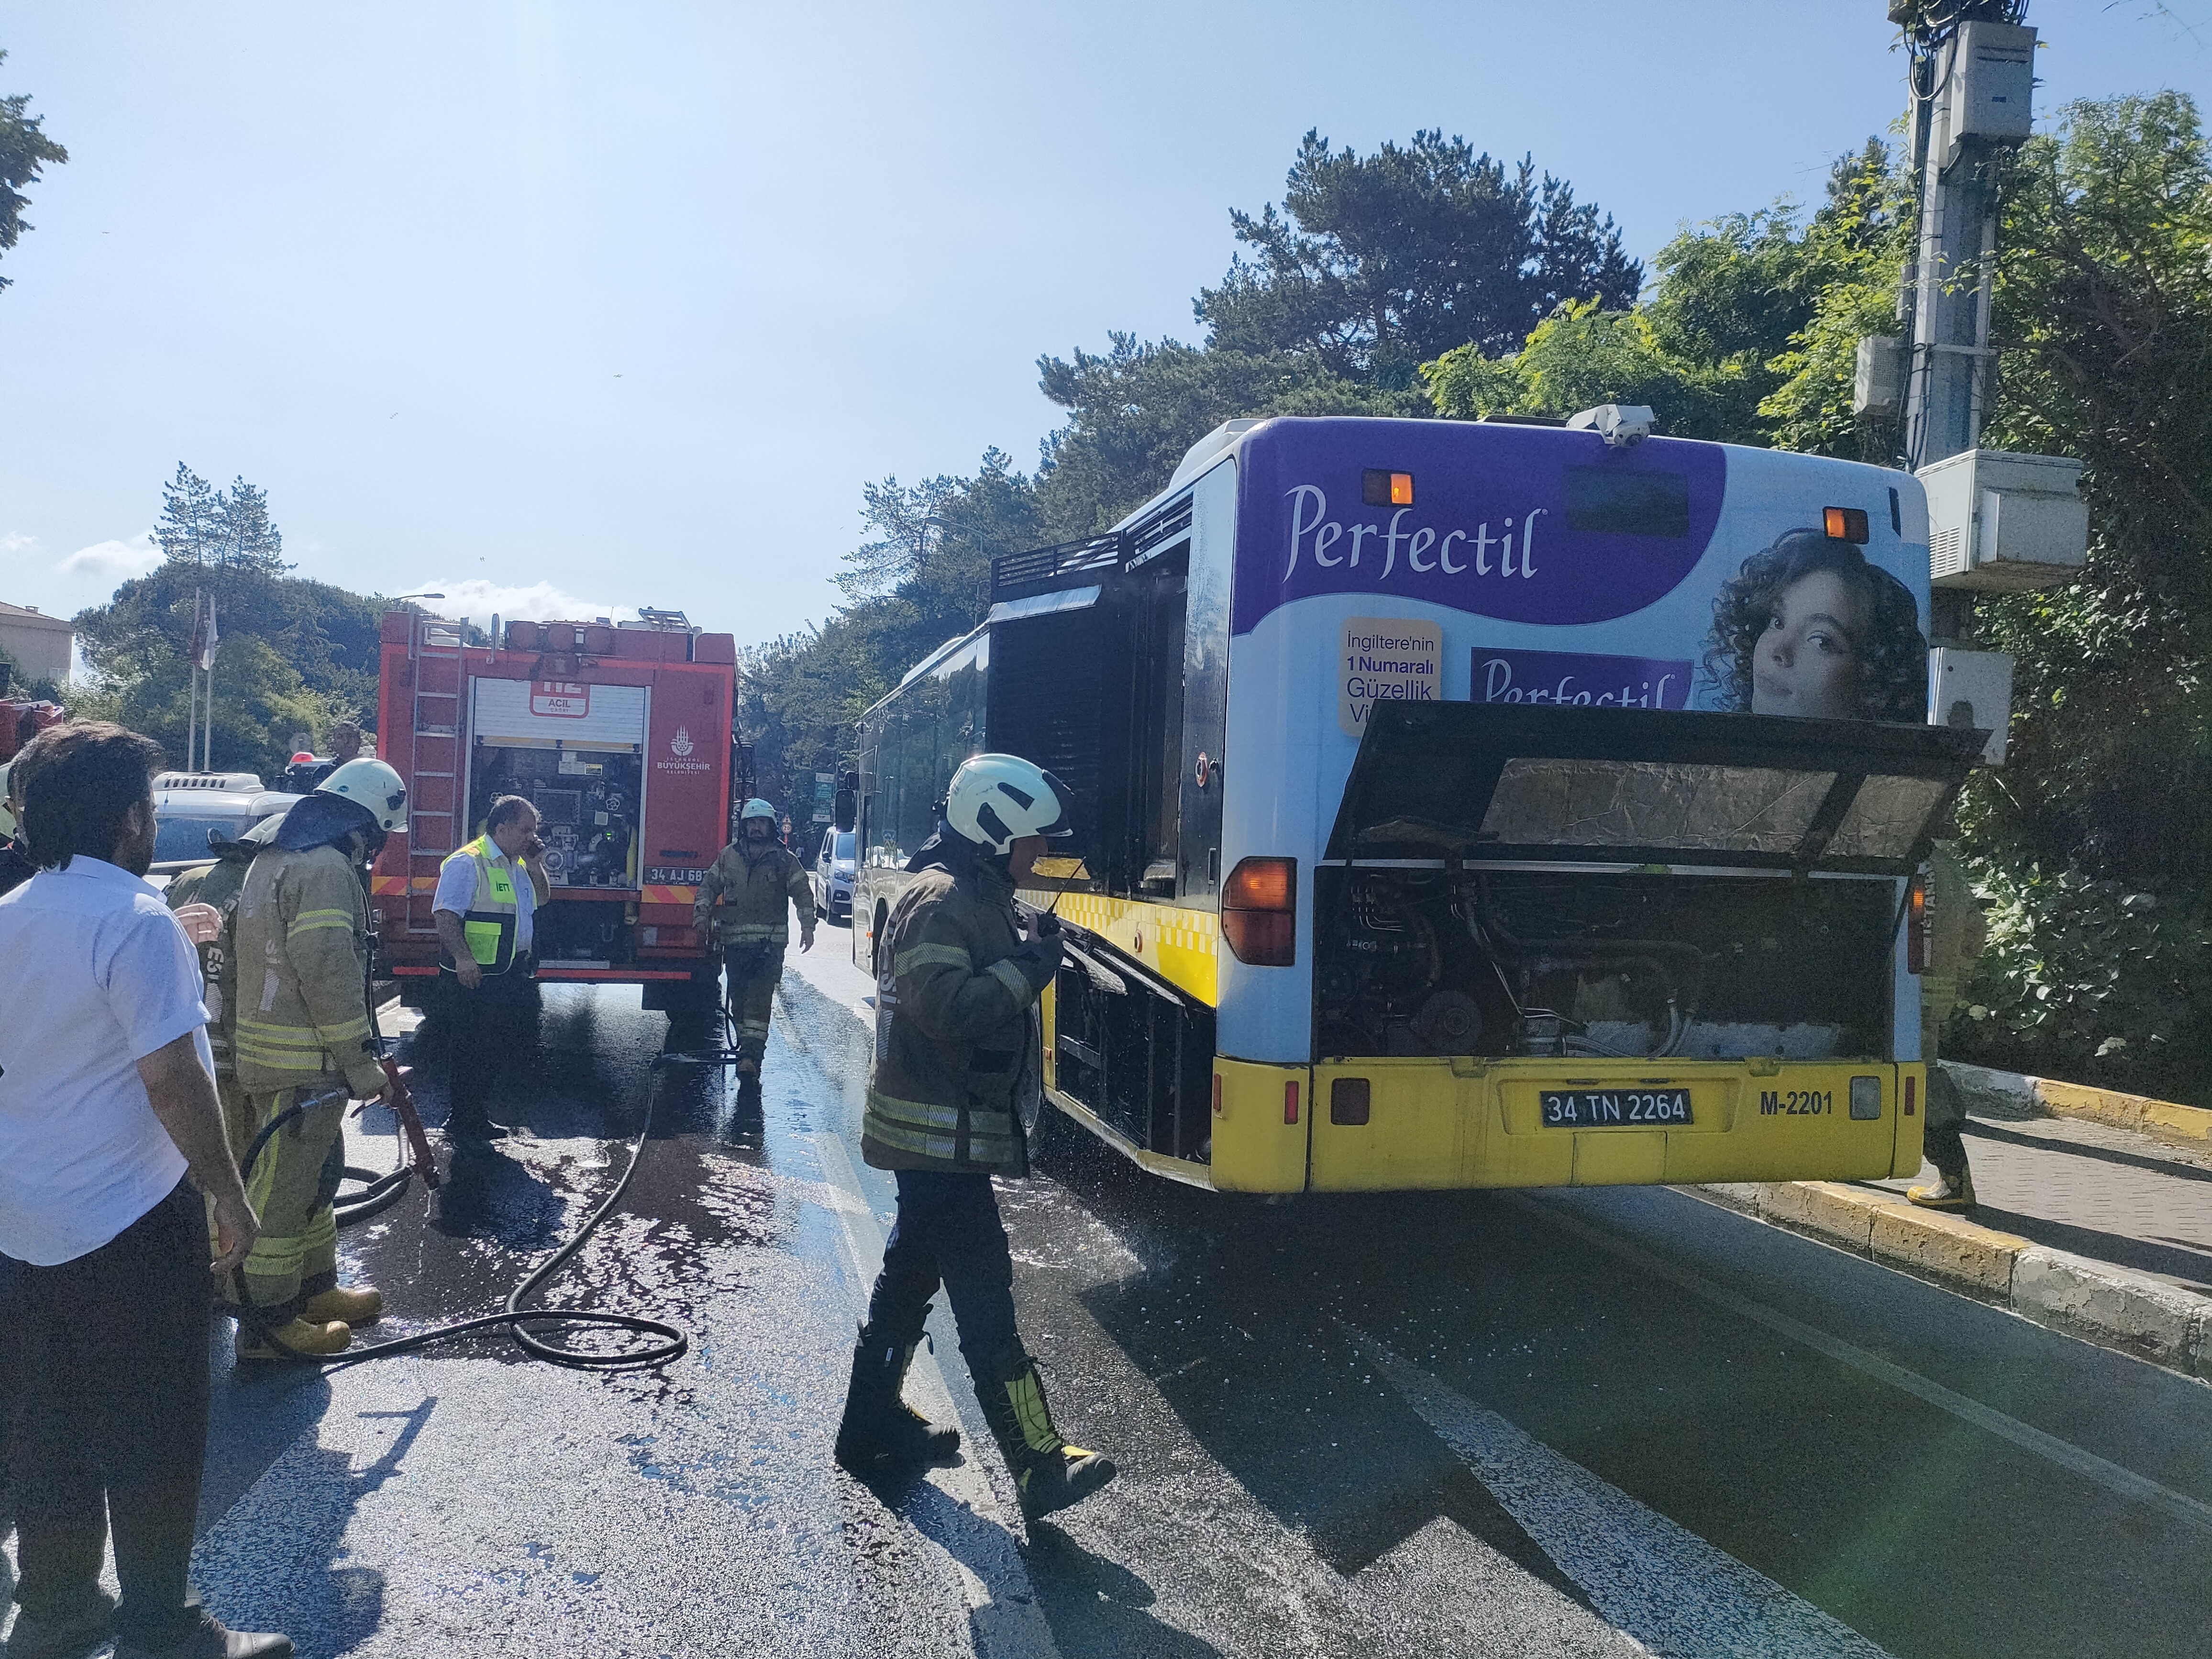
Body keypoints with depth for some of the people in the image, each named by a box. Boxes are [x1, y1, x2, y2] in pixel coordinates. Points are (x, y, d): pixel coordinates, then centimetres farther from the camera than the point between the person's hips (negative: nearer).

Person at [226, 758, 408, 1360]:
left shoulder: (276, 859, 16)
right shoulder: (325, 869, -18)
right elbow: (328, 974, -24)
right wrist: (361, 1062, -18)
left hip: (268, 1054, 11)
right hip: (302, 1066, -11)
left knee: (317, 1175, 21)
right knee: (284, 1189, -2)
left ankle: (316, 1289, 33)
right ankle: (268, 1322, 6)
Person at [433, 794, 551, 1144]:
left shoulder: (518, 864, 13)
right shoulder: (468, 862, -15)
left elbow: (542, 898, 23)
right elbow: (445, 914, -22)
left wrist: (535, 865, 6)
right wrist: (462, 958, -33)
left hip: (511, 976, 9)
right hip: (475, 978, -9)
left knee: (498, 1048, 16)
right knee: (470, 1049, 0)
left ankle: (478, 1117, 28)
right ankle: (460, 1124, 10)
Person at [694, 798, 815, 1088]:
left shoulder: (785, 859, 5)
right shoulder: (728, 855, 12)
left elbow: (803, 893, 5)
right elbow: (709, 885, 16)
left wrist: (807, 927, -4)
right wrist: (701, 914, 2)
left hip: (770, 943, -3)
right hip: (734, 941, 3)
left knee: (759, 1001, -12)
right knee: (738, 999, 5)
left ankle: (750, 1059, -16)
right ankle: (750, 1051, 17)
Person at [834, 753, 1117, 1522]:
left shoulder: (975, 897, 15)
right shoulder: (939, 902, -19)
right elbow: (949, 1009, -28)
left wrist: (1029, 955, 5)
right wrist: (1029, 967, -20)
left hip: (944, 1131, 11)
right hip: (940, 1132, -11)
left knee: (911, 1270, 19)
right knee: (983, 1292, -8)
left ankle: (872, 1423, 32)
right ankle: (1040, 1465, -5)